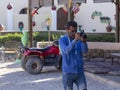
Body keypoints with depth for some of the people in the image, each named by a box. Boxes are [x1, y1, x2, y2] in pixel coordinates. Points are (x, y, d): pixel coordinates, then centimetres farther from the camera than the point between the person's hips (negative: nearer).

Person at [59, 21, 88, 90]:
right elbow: (66, 51, -21)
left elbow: (85, 51, -10)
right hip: (68, 72, -3)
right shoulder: (62, 40, -3)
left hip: (80, 72, 3)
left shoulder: (79, 39, 6)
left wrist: (84, 42, -30)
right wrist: (75, 40, -32)